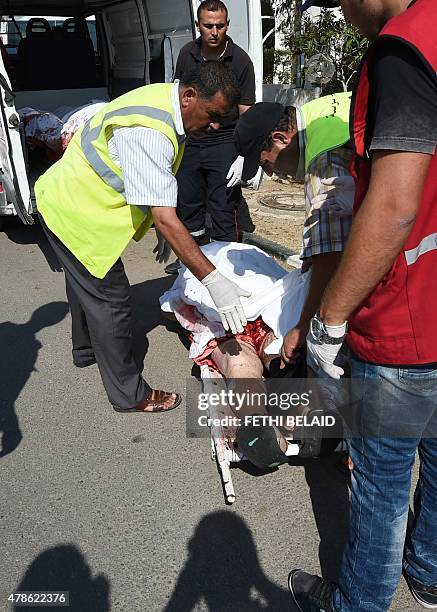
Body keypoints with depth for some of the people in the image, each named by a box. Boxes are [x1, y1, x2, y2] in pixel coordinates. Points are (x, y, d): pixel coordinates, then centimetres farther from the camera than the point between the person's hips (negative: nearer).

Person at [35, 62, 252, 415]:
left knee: (86, 283, 27)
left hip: (71, 200, 10)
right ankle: (130, 395, 15)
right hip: (76, 214, -10)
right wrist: (212, 280, -38)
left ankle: (86, 350, 52)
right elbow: (164, 218, -39)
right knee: (110, 299, -2)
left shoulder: (165, 100, -3)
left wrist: (165, 230, 9)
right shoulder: (149, 134, -34)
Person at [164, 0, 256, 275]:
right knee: (188, 204, 12)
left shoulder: (240, 61, -7)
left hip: (224, 143, -4)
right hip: (189, 141, 5)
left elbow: (245, 111, -8)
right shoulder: (187, 54, 5)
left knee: (223, 210, -4)